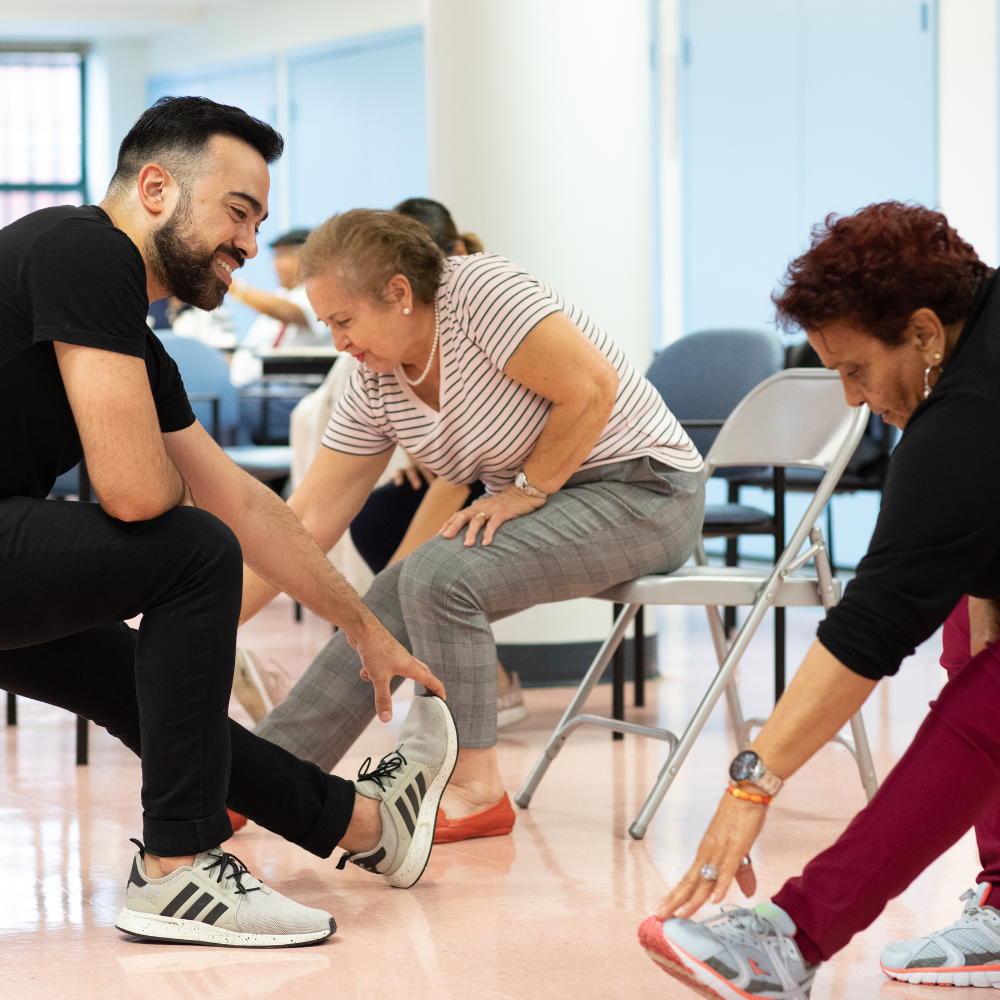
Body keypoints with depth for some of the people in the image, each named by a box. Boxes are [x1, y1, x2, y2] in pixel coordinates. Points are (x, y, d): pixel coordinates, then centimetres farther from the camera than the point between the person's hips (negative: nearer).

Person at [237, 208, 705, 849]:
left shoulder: (482, 291, -20)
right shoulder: (374, 388, 2)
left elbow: (590, 388, -25)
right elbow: (310, 517, 2)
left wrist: (525, 491, -16)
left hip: (641, 489, -8)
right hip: (543, 504, 8)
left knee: (439, 575, -25)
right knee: (387, 608, -6)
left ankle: (475, 789, -14)